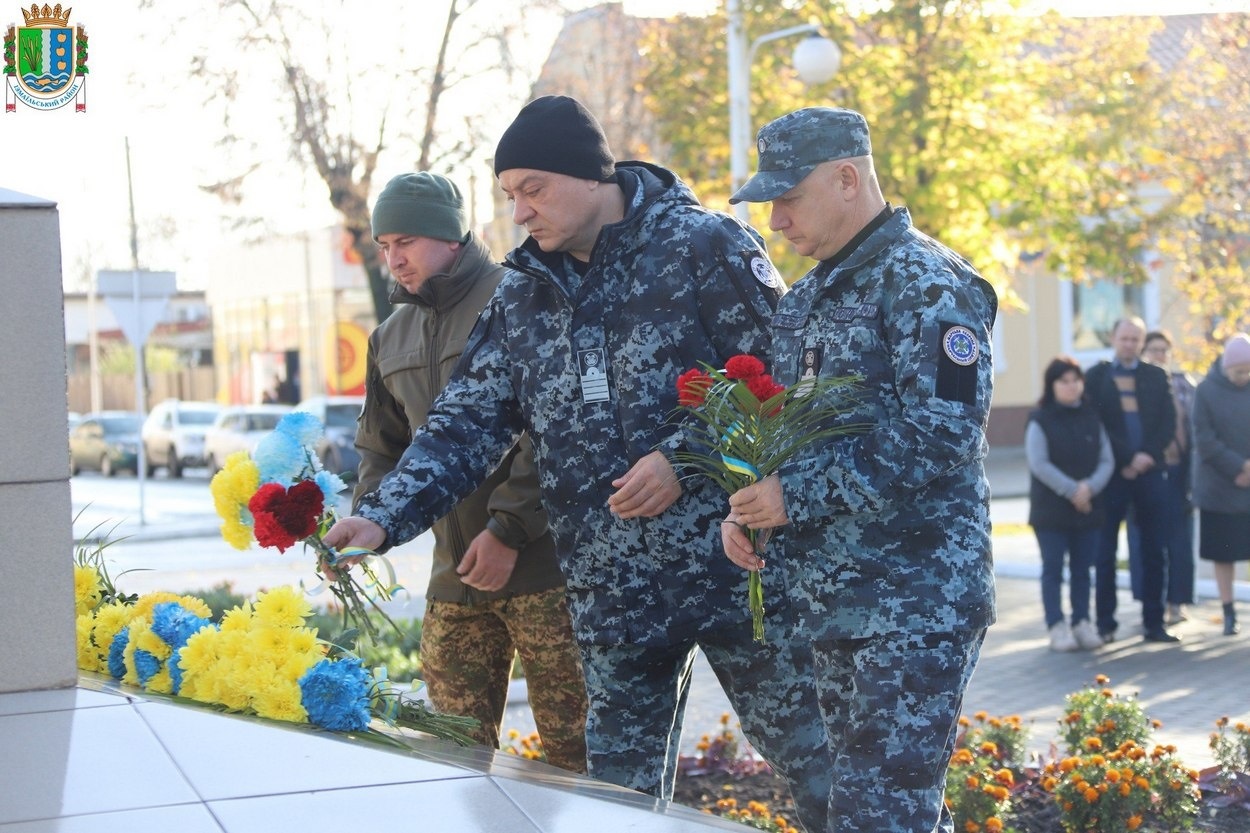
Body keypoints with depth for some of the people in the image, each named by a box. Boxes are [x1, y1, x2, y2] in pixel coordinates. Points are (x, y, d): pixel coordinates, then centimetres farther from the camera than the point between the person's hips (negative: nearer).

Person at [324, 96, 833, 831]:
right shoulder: (523, 294, 9)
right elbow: (468, 422, 5)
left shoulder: (705, 246, -7)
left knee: (818, 768, 3)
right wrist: (385, 517, -8)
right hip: (612, 597, 5)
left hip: (738, 569, -5)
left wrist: (685, 456, -19)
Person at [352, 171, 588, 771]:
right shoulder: (391, 338, 17)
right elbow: (383, 448, 23)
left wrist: (508, 529, -16)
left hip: (540, 562, -6)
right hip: (454, 575, 7)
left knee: (574, 747, -4)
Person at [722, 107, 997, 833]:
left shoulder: (927, 283, -11)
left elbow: (942, 432, -22)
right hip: (829, 597, 9)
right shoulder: (808, 298, 16)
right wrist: (745, 505, 3)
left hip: (915, 601, -9)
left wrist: (798, 496, -20)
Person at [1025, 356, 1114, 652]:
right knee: (1053, 569, -1)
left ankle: (1082, 623, 15)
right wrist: (1071, 491, -16)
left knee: (1083, 569, 8)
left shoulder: (1091, 419, 10)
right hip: (1051, 509, -4)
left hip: (1088, 507, 4)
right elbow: (1039, 464, -12)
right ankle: (1057, 627, 1)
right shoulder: (1040, 421, -3)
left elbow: (1106, 460, 4)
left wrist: (1090, 487, -13)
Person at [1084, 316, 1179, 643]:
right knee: (1106, 551, 0)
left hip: (1149, 470, 2)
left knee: (1154, 551, 3)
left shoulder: (1157, 377, 12)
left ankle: (1154, 623, 9)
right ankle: (1105, 623, 7)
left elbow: (1168, 423, 6)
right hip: (1112, 474, -2)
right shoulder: (1095, 377, 4)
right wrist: (1124, 461, -10)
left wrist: (1148, 455, -9)